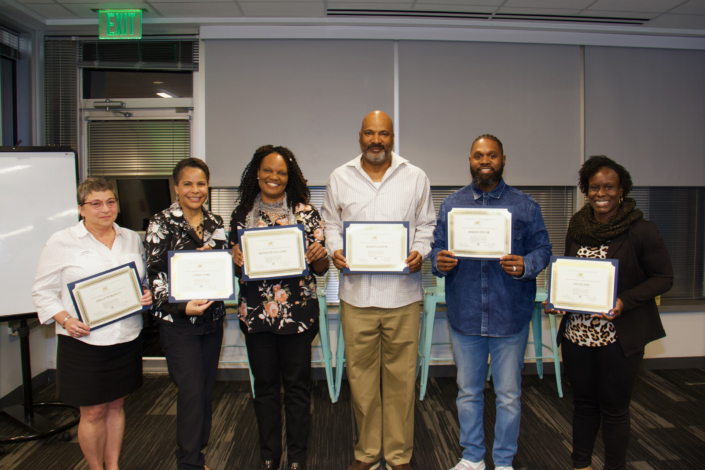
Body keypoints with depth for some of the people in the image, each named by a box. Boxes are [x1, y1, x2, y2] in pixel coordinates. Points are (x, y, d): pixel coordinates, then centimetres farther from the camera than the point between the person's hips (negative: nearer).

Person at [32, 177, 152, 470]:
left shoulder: (132, 239, 8)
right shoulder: (61, 242, -4)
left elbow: (145, 279, 19)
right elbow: (43, 292, -2)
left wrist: (148, 295, -2)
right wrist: (65, 319, -16)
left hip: (126, 339, 4)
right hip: (84, 343, -4)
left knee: (116, 405, 16)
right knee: (93, 412, 6)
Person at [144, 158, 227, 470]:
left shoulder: (215, 222, 9)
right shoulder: (162, 223, -5)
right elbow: (155, 273, -9)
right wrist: (181, 305, -22)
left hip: (212, 318, 5)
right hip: (178, 321, -5)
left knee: (205, 389, 12)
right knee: (192, 391, -6)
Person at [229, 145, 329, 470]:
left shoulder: (305, 212, 1)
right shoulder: (242, 215, 6)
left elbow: (320, 268, 2)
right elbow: (235, 269, 12)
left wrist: (319, 256, -19)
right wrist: (235, 260, -9)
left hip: (298, 312, -2)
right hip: (256, 313, 2)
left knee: (297, 385, 7)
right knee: (264, 386, 13)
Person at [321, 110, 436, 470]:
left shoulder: (415, 177, 6)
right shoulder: (340, 177, 8)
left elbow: (426, 224, 11)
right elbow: (330, 223, 14)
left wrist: (420, 253, -8)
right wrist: (334, 250, -5)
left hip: (402, 294, 0)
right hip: (356, 294, 1)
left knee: (401, 377, 6)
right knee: (361, 376, 9)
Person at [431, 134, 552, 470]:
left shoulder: (525, 205, 3)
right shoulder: (451, 204, 7)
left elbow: (542, 248, 1)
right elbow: (437, 247, 6)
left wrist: (526, 266, -20)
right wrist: (440, 262, -16)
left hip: (509, 316, -1)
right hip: (465, 314, 2)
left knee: (509, 396, 10)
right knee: (468, 392, 15)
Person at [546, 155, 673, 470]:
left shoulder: (641, 231, -9)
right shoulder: (577, 228, 5)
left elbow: (664, 277, -6)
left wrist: (624, 301, -19)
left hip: (620, 335, -4)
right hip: (576, 332, 4)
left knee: (614, 408, 9)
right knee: (583, 402, 18)